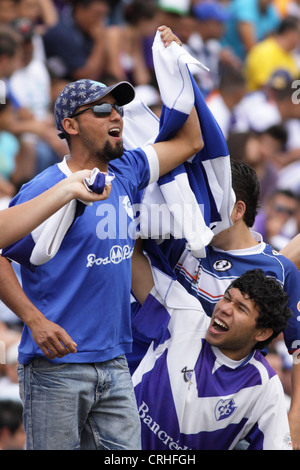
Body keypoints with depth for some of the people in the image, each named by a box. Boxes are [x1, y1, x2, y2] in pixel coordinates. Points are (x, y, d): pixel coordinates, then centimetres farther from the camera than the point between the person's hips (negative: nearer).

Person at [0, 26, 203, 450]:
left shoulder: (125, 173, 11)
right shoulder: (46, 191, -9)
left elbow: (190, 141, 22)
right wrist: (35, 320, -18)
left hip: (115, 364, 6)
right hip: (57, 366, -6)